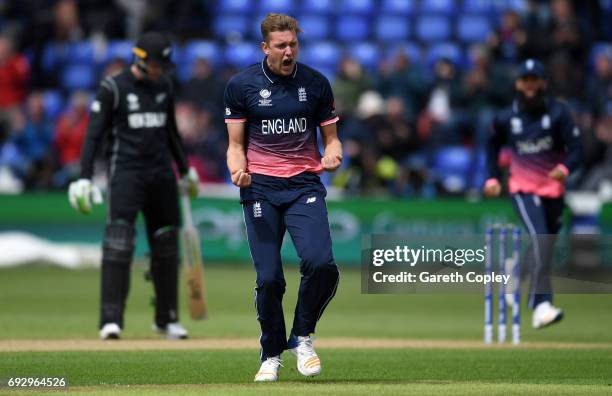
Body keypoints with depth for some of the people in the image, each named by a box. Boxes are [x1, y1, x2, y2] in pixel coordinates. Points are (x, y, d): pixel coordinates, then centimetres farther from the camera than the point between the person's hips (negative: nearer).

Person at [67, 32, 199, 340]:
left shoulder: (164, 86, 12)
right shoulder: (113, 88, -5)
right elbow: (94, 133, -6)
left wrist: (185, 171, 29)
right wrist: (85, 177, -14)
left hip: (161, 174, 6)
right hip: (126, 172, -6)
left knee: (166, 244, 8)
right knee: (118, 243, -16)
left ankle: (167, 318, 20)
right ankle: (111, 319, -17)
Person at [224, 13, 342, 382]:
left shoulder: (316, 83, 5)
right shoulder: (241, 85, 2)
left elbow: (331, 137, 12)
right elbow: (236, 144, 7)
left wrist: (333, 155, -11)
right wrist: (238, 170, -15)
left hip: (304, 185, 0)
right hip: (260, 187, 0)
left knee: (321, 264, -20)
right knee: (269, 278, -5)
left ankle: (302, 337, 4)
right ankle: (271, 355, 16)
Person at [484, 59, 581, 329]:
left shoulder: (558, 112, -4)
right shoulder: (506, 118, -1)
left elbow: (575, 148, -9)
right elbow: (493, 146, 17)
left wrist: (565, 167, -29)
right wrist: (493, 177, 7)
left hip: (553, 189, 2)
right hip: (523, 188, -2)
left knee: (546, 245, 11)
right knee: (540, 238, -22)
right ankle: (541, 305, -30)